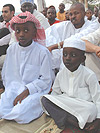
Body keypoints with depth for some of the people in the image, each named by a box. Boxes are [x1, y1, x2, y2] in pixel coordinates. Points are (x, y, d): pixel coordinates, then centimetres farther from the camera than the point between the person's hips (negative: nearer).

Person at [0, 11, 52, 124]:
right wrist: (11, 89, 2)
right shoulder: (11, 50, 4)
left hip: (35, 90, -3)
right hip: (15, 88, 4)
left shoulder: (43, 52, -11)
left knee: (21, 115, -26)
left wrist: (27, 90, -16)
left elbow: (45, 80, -8)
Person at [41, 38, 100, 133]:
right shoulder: (60, 75, 1)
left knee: (91, 110, -37)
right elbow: (55, 94, 9)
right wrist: (49, 110, -5)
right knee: (45, 99, -19)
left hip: (84, 108, -3)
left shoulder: (89, 75, -11)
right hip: (65, 106, 4)